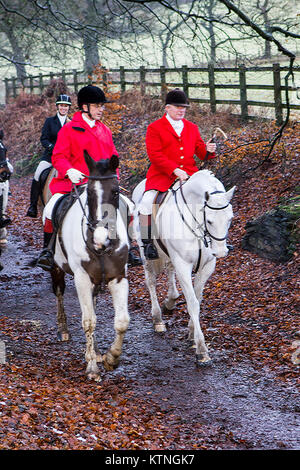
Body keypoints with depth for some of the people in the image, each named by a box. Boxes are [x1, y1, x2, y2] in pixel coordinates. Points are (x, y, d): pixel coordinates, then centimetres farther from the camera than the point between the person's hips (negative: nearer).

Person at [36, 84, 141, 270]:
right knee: (52, 209, -23)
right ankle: (48, 250, -5)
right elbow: (59, 157, -4)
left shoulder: (105, 130, 15)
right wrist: (69, 171, -23)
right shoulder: (69, 130, 0)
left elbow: (113, 158, 21)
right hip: (72, 183, -4)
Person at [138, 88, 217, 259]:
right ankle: (147, 242, -11)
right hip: (162, 176, -4)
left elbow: (200, 151, 16)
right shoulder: (154, 128, 1)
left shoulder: (192, 128, 17)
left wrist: (208, 149, -10)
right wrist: (175, 170, -21)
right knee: (146, 203, -26)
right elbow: (155, 155, -10)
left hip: (189, 174, 4)